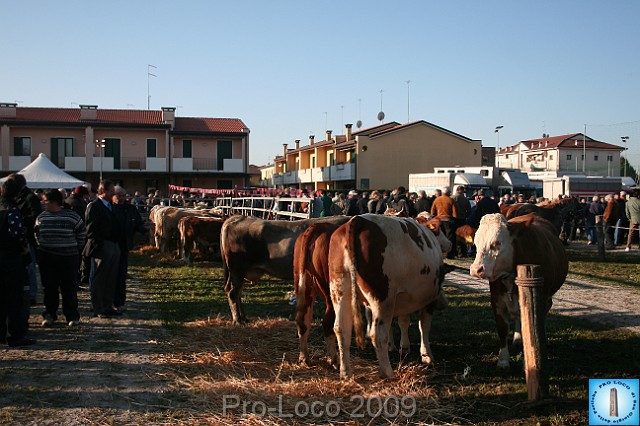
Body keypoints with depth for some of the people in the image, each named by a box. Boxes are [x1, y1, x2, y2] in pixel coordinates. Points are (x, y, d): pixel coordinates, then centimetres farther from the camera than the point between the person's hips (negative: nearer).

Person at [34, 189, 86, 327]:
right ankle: (49, 315, 18)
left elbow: (81, 233, 6)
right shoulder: (41, 217, 6)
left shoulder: (72, 216, -6)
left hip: (68, 257, -3)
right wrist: (42, 246, 14)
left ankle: (72, 317, 8)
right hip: (46, 258, 3)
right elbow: (36, 233, 22)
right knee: (49, 287, 7)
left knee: (69, 288, 0)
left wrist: (76, 248, 6)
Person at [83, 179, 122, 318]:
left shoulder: (111, 205, 17)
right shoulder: (94, 206, -11)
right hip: (102, 248, -9)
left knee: (111, 280, 13)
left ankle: (108, 307, 22)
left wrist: (117, 243, 14)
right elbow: (91, 228, -15)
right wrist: (97, 245, -17)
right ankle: (98, 309, 6)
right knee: (99, 279, 0)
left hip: (113, 247, 9)